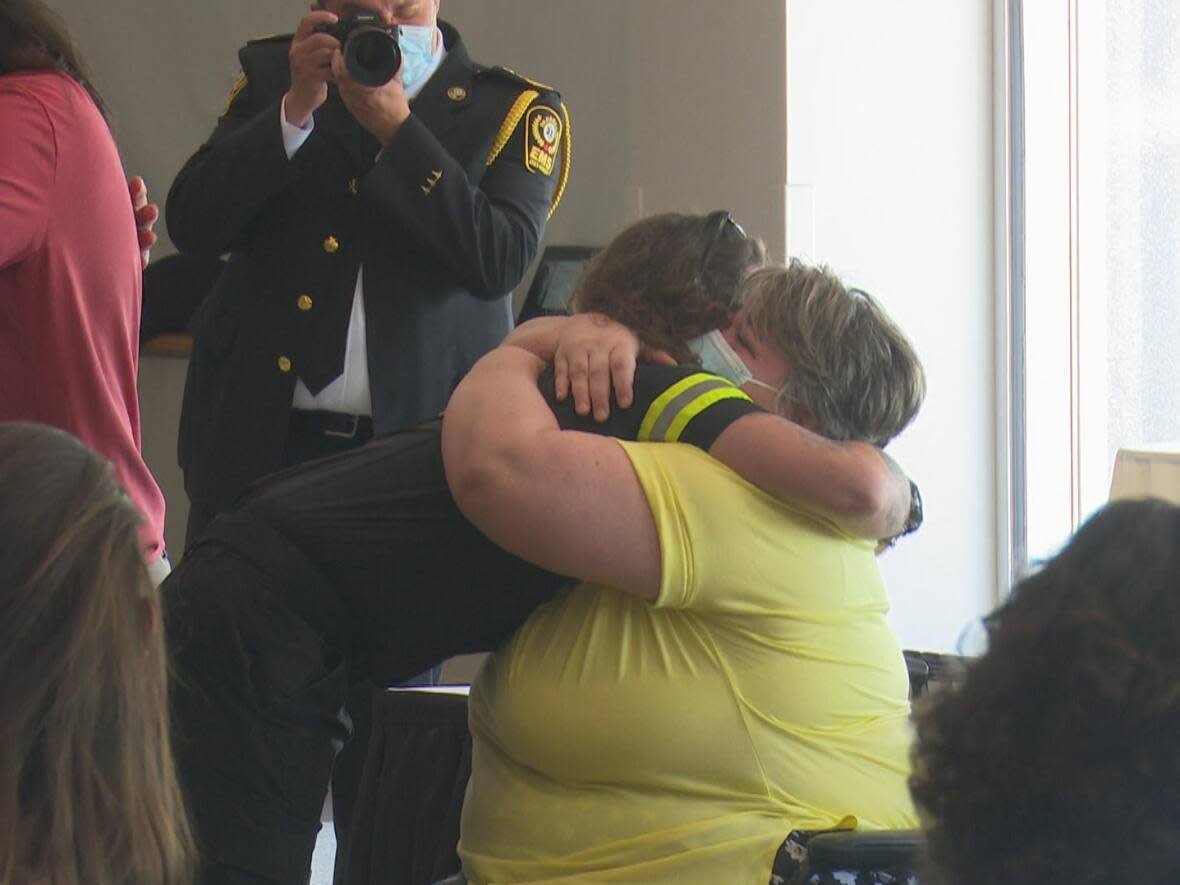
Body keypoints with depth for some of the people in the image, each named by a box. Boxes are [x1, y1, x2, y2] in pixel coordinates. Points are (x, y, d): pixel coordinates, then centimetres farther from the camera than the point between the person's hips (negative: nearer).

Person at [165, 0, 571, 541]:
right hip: (258, 437, 2)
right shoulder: (271, 76, 11)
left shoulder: (517, 110, 3)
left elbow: (501, 262, -13)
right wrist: (297, 107, -10)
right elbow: (192, 227, 0)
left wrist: (395, 128, -16)